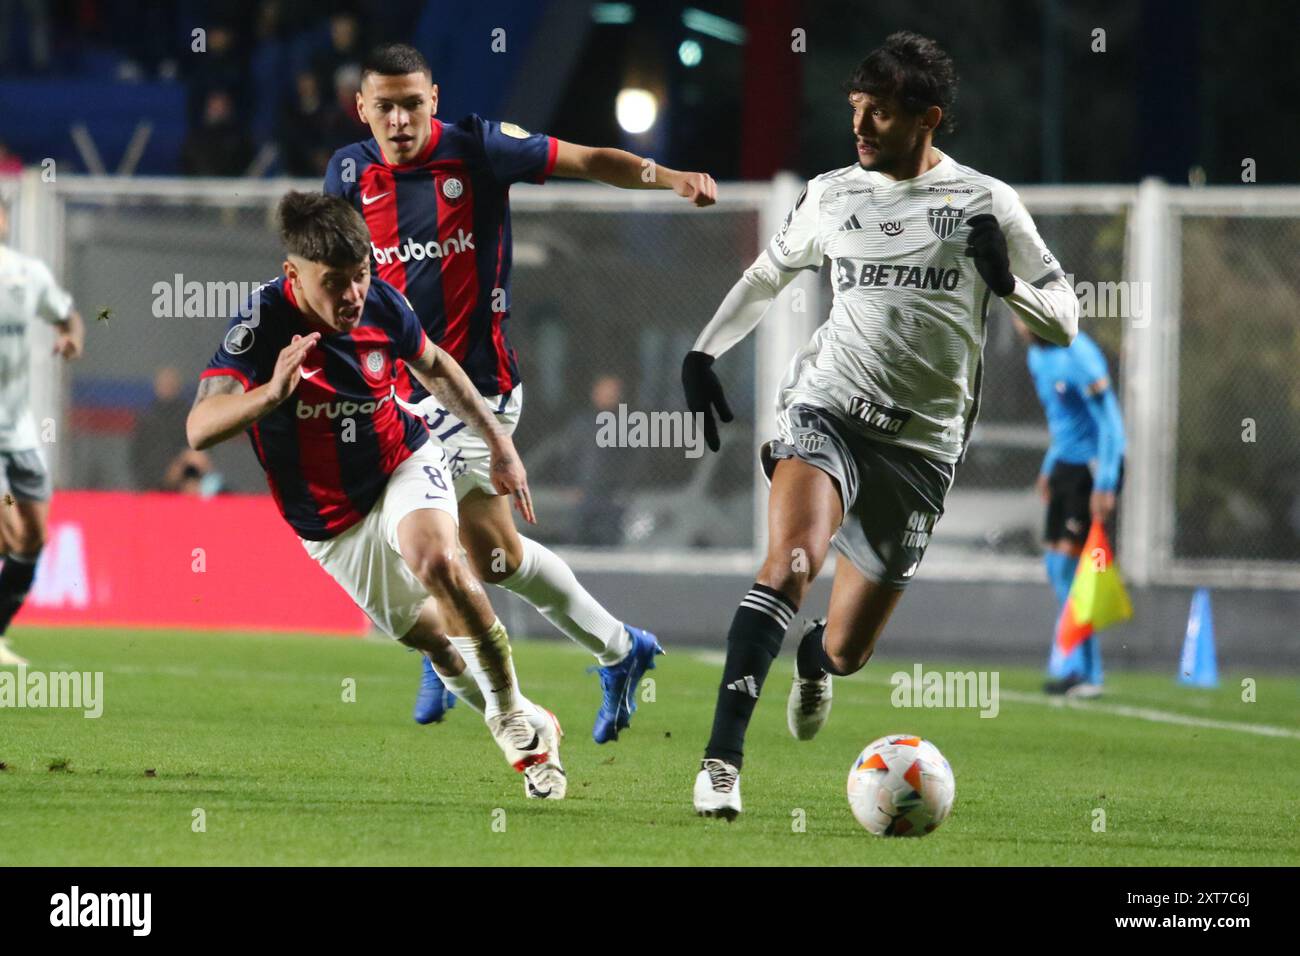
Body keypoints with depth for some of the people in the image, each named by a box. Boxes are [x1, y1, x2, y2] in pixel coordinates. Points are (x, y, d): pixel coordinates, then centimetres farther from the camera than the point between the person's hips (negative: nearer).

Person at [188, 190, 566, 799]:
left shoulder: (382, 305, -16)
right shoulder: (262, 325, -28)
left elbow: (433, 367, 9)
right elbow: (199, 430, -40)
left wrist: (498, 442, 10)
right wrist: (271, 393, -58)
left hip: (404, 465, 1)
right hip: (333, 524, -1)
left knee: (435, 560, -30)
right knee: (427, 635, 7)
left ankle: (515, 716, -15)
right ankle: (512, 725, 35)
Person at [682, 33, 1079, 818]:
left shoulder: (987, 202, 2)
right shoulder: (832, 196, 9)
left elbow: (1063, 320, 4)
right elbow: (768, 275, 27)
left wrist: (1007, 281, -17)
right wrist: (704, 352, 18)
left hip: (922, 443, 0)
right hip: (828, 409, 0)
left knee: (847, 650, 5)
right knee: (790, 561, -30)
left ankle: (816, 662, 45)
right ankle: (723, 756, -33)